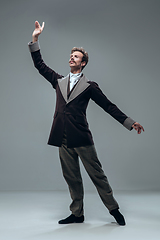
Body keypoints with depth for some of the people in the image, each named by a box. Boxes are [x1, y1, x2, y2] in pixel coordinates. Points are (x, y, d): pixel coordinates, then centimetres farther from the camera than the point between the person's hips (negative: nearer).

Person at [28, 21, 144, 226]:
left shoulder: (89, 86, 3)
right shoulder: (59, 81, 16)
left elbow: (108, 106, 3)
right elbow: (40, 65, 19)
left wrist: (130, 122, -2)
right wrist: (35, 39, 12)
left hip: (81, 138, -4)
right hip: (63, 139, 4)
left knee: (97, 174, -2)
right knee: (72, 179, 9)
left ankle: (114, 209, 11)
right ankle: (77, 214, 18)